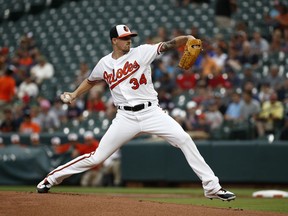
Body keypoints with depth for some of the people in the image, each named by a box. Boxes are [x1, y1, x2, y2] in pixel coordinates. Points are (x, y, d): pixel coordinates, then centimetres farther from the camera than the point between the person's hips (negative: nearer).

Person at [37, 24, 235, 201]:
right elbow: (91, 81, 27)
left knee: (184, 139, -18)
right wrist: (74, 95, 14)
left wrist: (187, 38, -31)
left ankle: (212, 187, -13)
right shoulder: (105, 63, 7)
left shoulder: (141, 52, -1)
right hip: (126, 117, 1)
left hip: (151, 112, -1)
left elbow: (167, 45, -14)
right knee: (96, 157, 0)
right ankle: (51, 179, 17)